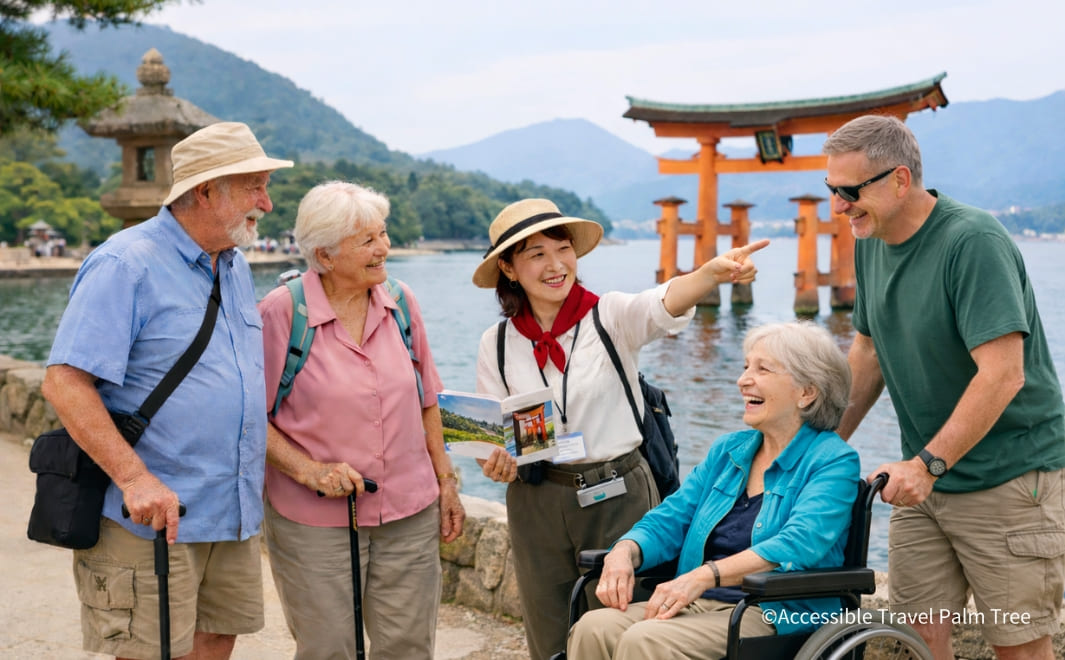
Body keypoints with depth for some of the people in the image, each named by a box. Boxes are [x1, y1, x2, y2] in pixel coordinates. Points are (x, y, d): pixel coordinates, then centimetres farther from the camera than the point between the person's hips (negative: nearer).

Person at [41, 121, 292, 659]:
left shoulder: (235, 267, 13)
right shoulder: (125, 265, -13)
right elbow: (64, 382, -19)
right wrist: (135, 478, -25)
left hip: (234, 515, 8)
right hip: (153, 515, -8)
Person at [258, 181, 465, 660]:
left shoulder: (401, 303, 4)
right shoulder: (280, 312, -9)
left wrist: (446, 482, 12)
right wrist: (309, 470, -17)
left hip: (410, 516, 4)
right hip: (314, 524, -3)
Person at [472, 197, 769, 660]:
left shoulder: (612, 316, -7)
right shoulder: (497, 344, 2)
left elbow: (663, 304, -29)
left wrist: (714, 271, -50)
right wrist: (495, 461, -15)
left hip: (619, 495, -2)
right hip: (537, 503, 3)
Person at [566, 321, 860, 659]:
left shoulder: (833, 461, -3)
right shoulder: (727, 450, 19)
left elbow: (796, 545, -19)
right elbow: (667, 520, 14)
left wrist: (704, 575, -31)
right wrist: (623, 552, -10)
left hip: (772, 617, -6)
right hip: (699, 605, 6)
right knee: (593, 628, -23)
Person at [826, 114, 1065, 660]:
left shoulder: (973, 242, -20)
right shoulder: (870, 243, 5)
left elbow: (1002, 374, -25)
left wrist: (927, 464, -24)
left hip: (1010, 477, -7)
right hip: (927, 475, 7)